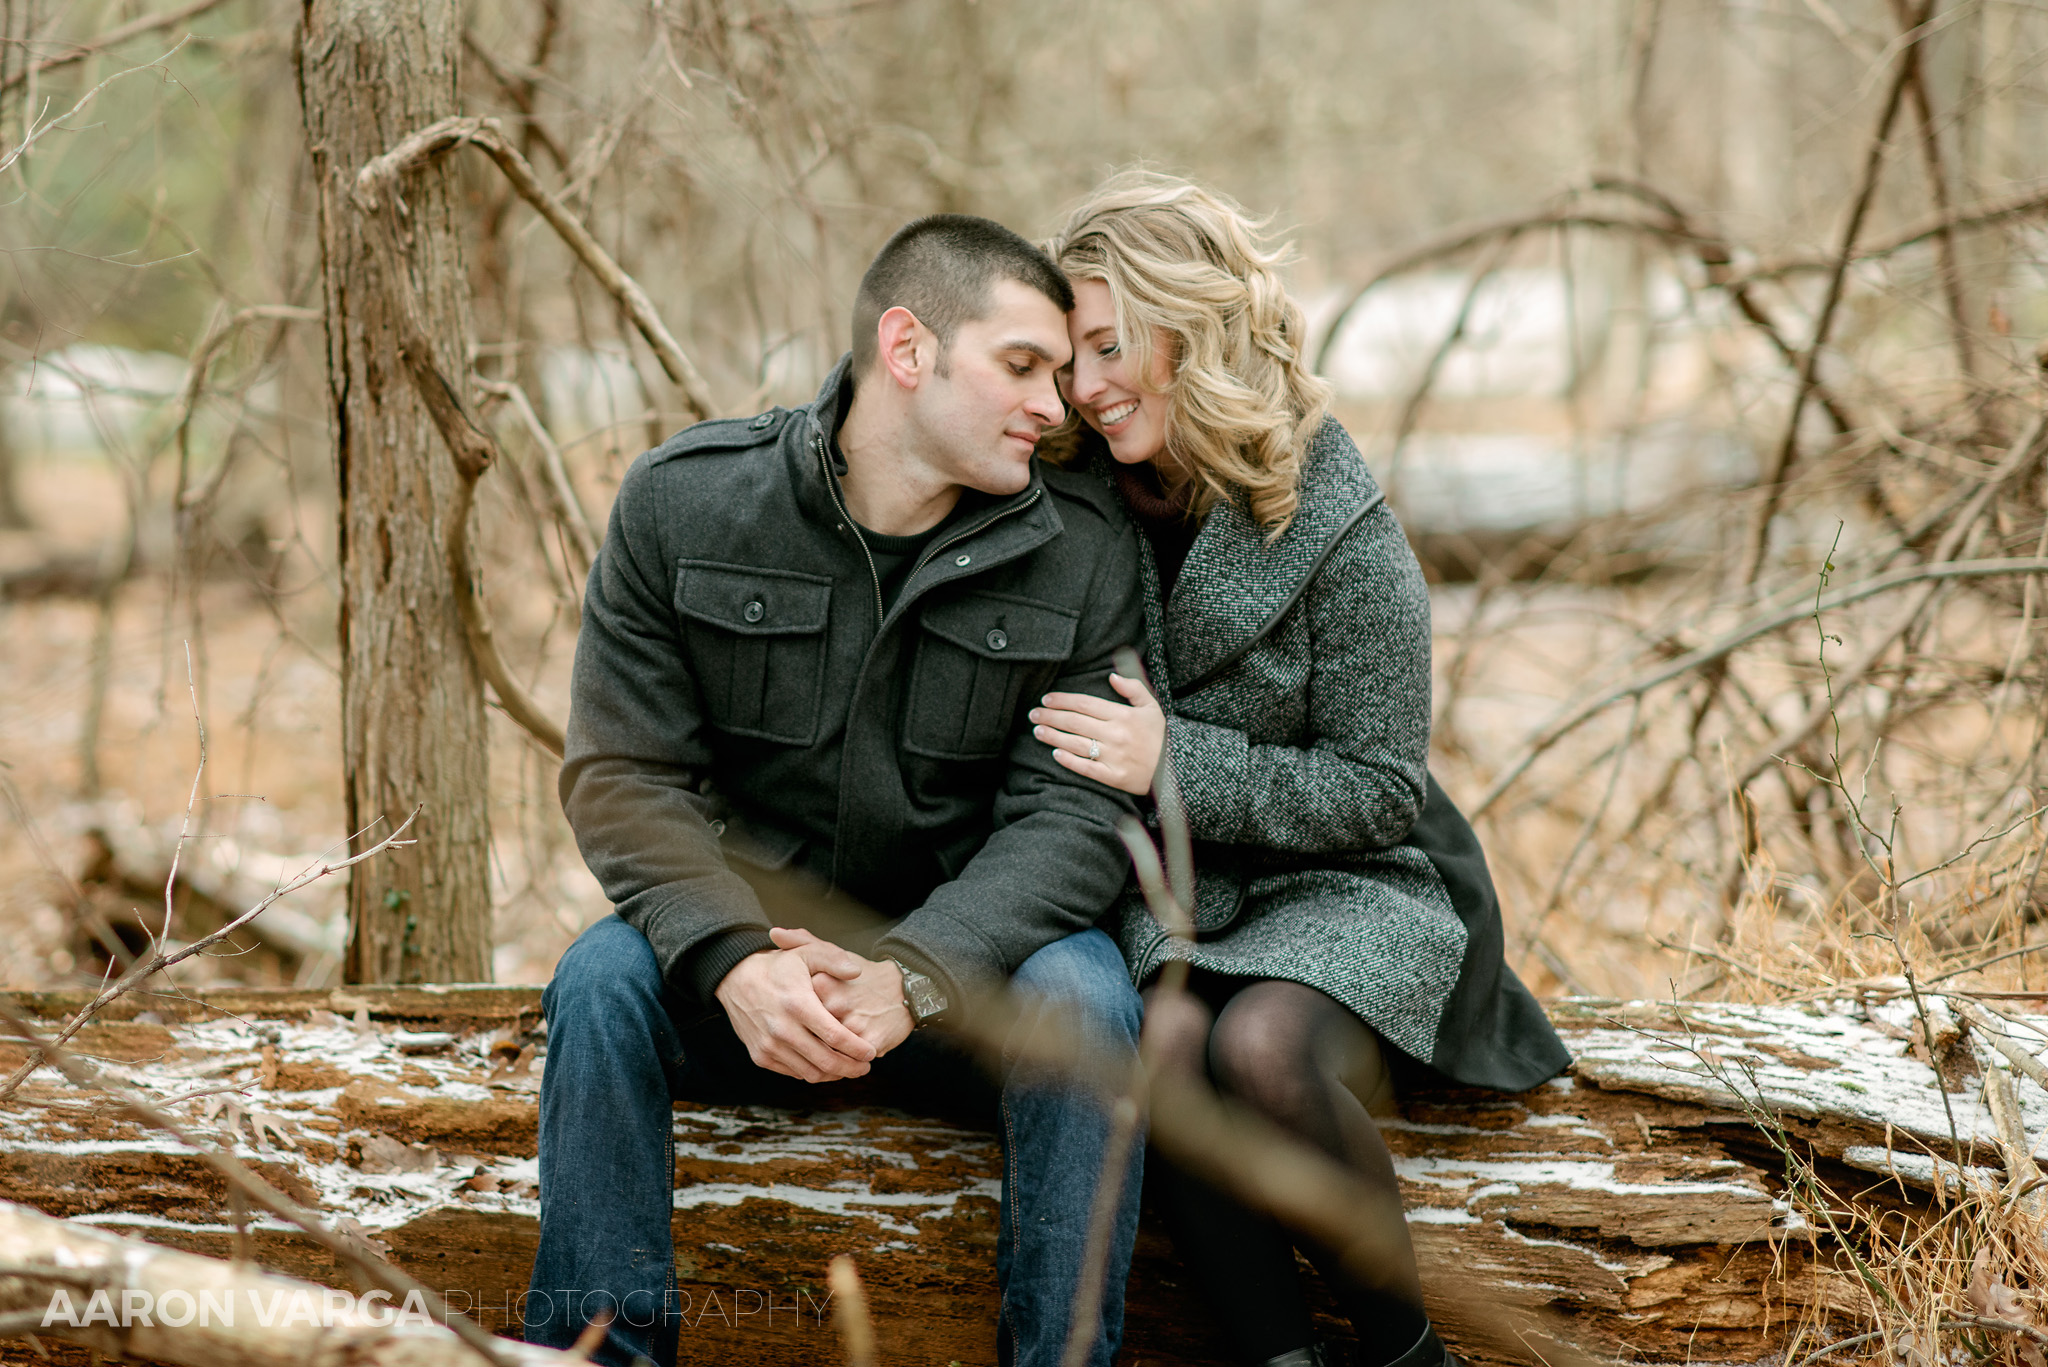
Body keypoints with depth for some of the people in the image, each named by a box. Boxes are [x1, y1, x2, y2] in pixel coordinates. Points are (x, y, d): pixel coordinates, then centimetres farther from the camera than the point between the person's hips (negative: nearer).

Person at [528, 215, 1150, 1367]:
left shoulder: (1083, 548, -6)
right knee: (602, 978, -27)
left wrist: (915, 975, -29)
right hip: (745, 937, 0)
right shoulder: (682, 504, -6)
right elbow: (627, 775, -9)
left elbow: (1074, 811, -11)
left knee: (1082, 993, -29)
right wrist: (734, 961, -28)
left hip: (964, 956, 0)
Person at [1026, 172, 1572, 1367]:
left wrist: (1175, 763, -18)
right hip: (1161, 889, 3)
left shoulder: (1339, 530, -10)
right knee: (1166, 1043, -32)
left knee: (1260, 1047, -33)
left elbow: (1379, 792, -9)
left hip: (1344, 886, -3)